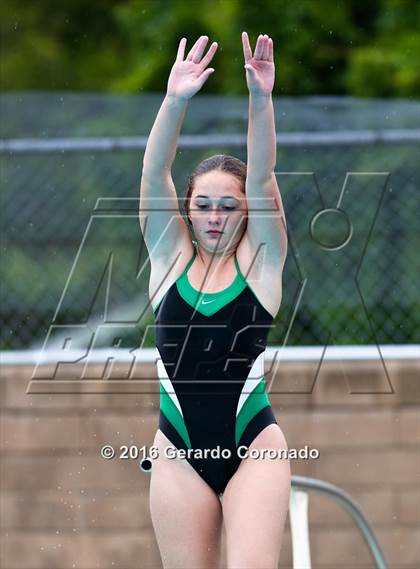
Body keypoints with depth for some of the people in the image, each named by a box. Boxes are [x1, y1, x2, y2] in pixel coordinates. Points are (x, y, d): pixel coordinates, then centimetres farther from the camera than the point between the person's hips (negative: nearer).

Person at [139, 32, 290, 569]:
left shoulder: (261, 260, 3)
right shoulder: (169, 257, 6)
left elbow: (261, 178, -10)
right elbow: (154, 173, -7)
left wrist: (261, 98, -25)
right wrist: (175, 101, -21)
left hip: (253, 445, -2)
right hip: (180, 449, 2)